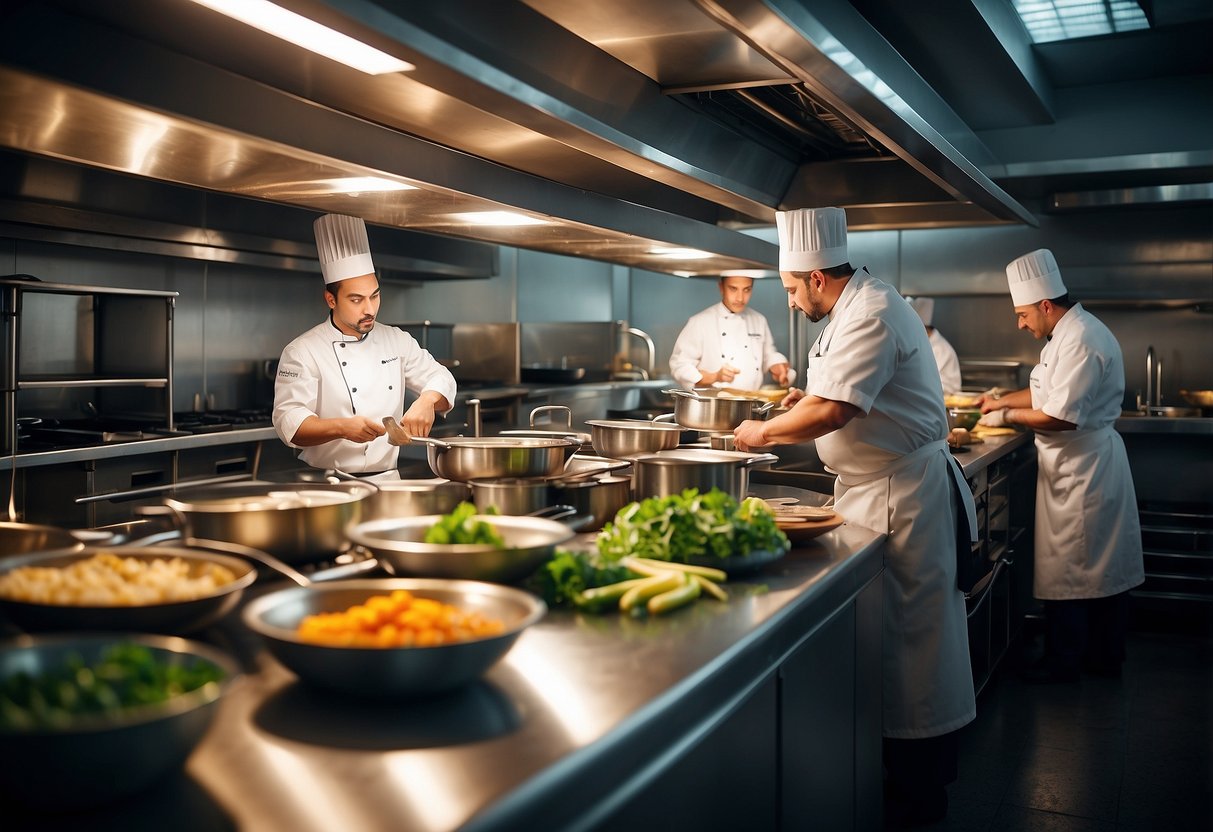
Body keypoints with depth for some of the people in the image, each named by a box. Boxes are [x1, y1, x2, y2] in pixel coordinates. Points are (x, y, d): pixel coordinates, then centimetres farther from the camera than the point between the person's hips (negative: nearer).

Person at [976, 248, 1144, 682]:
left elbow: (1061, 416, -26)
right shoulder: (1069, 333, 11)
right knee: (1101, 565, 17)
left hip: (1082, 469, -10)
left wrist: (1008, 417, -14)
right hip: (1084, 464, 10)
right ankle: (1104, 656, 28)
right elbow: (1051, 392, 21)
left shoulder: (1081, 341, -23)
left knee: (1066, 571, 1)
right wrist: (1001, 400, 13)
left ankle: (1063, 662, 13)